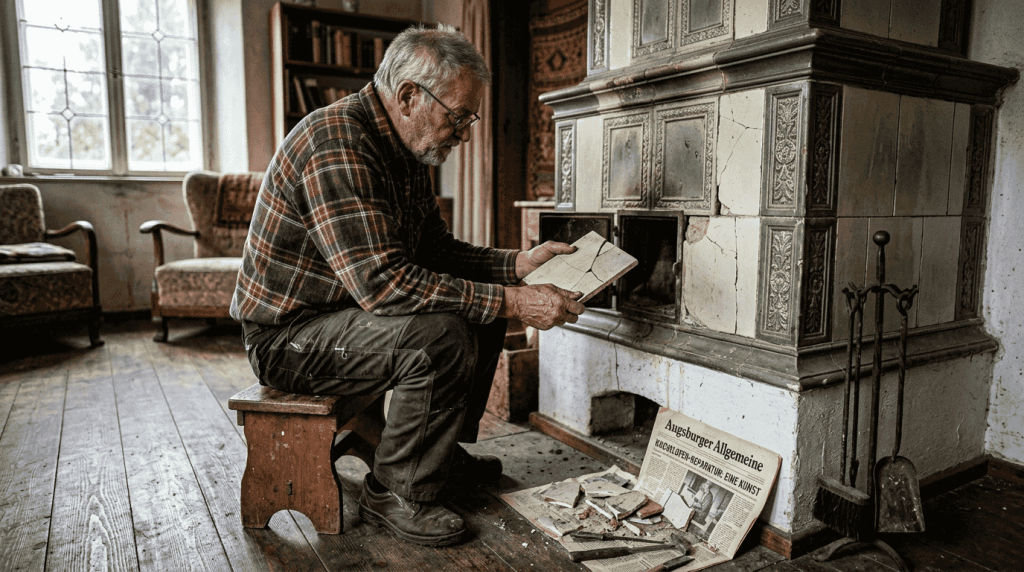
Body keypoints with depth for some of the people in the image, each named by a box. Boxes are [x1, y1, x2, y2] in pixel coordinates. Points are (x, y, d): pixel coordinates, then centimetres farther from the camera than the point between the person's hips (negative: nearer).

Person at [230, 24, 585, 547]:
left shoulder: (407, 152, 6)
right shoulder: (336, 143, -25)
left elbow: (437, 250, 11)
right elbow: (382, 282, -34)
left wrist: (519, 264, -3)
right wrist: (511, 303, -32)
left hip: (348, 310, 10)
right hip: (287, 335, -9)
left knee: (483, 312, 8)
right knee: (441, 336, -29)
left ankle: (445, 450, 21)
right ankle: (394, 493, -9)